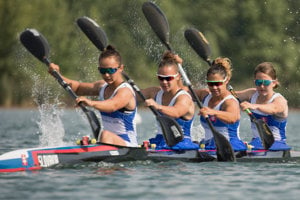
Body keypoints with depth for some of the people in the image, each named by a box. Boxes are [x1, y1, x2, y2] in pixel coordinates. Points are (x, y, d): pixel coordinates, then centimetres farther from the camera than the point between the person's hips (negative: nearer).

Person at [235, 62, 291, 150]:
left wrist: (254, 106, -58)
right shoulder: (252, 94, 8)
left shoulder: (280, 100, -13)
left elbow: (273, 109, -37)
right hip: (256, 143, 6)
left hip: (276, 145, -6)